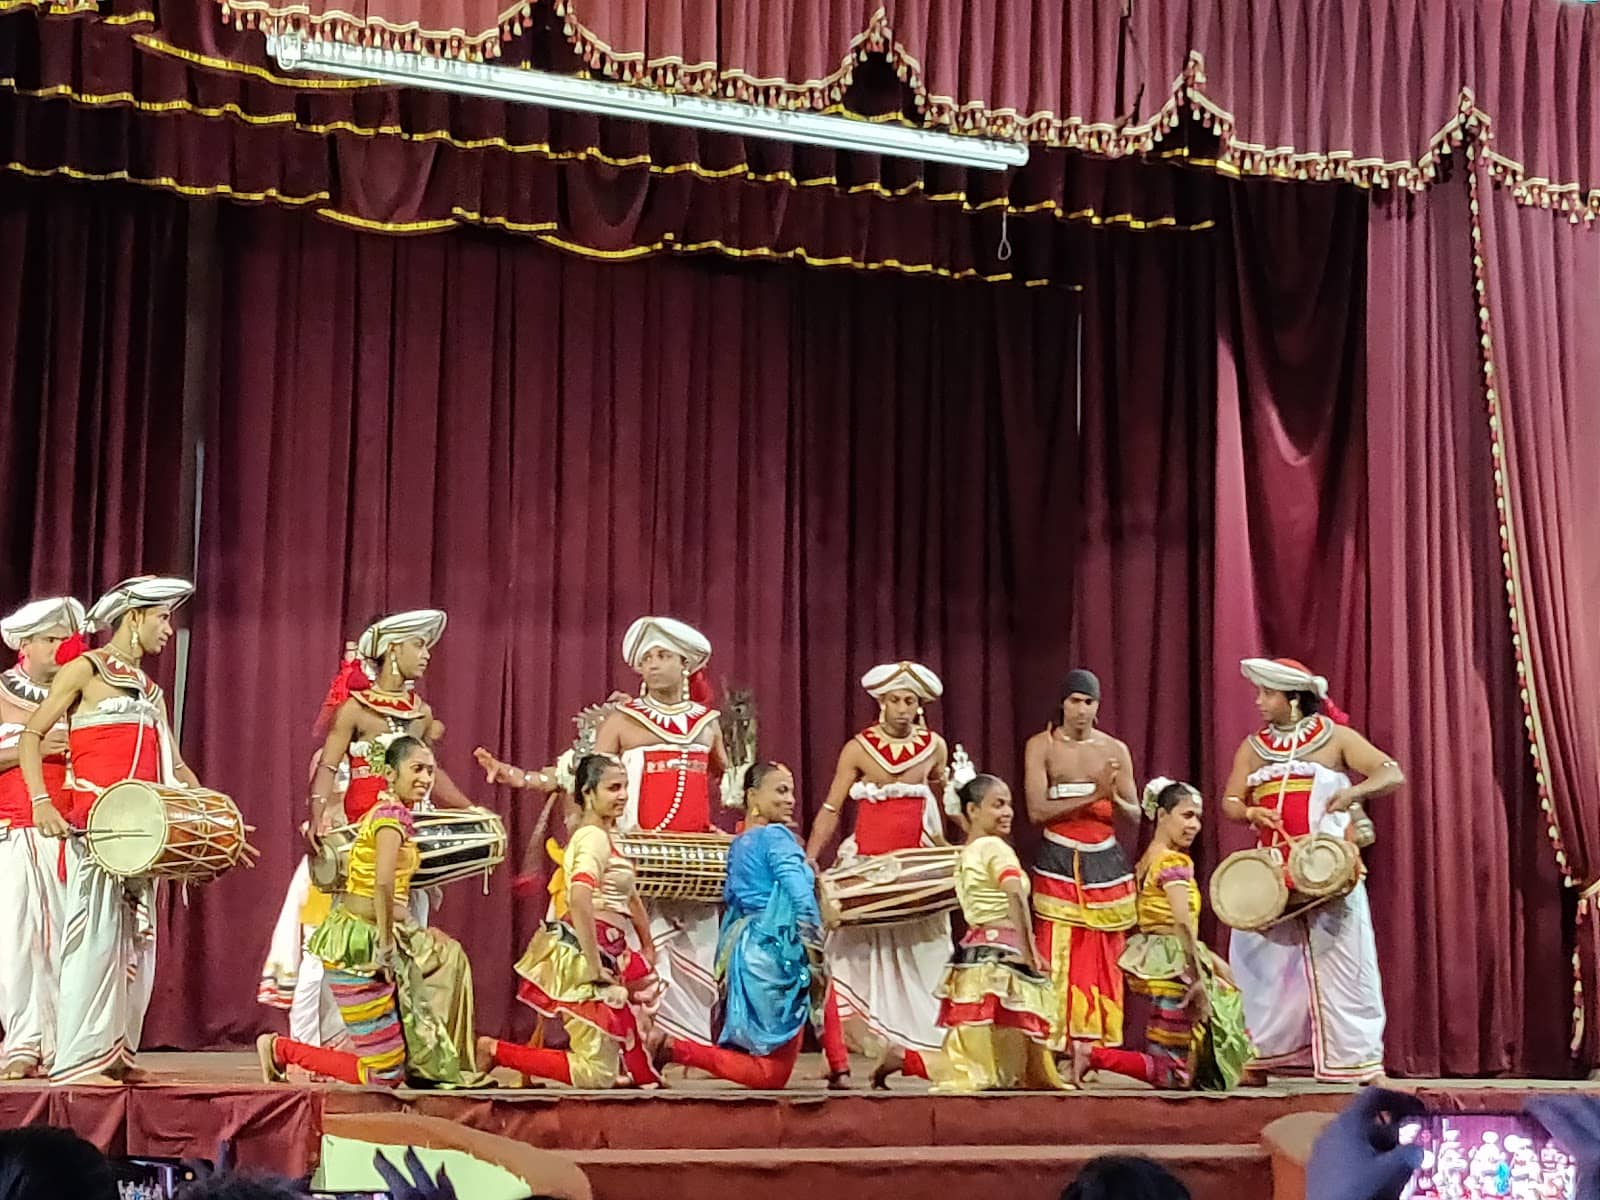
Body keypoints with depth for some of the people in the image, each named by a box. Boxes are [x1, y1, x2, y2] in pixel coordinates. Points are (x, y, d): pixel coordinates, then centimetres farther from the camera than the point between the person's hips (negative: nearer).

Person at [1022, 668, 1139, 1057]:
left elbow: (1134, 815, 6)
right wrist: (1090, 797, -16)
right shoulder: (1041, 746, 1)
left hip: (1105, 864, 2)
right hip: (1058, 864, -2)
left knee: (1104, 960, 1)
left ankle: (1098, 1048, 6)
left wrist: (1113, 797, -15)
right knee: (1058, 958, -8)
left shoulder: (1115, 749, 8)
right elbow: (1037, 810, -9)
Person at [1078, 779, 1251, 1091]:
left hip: (1156, 960, 10)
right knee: (1174, 1076, -4)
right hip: (1174, 967, -10)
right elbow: (1182, 923, -25)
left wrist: (1209, 959, 19)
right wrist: (1198, 978, -21)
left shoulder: (1149, 859, 12)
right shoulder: (1175, 861, -15)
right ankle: (1093, 1054, -12)